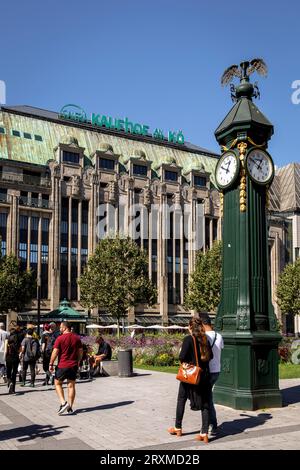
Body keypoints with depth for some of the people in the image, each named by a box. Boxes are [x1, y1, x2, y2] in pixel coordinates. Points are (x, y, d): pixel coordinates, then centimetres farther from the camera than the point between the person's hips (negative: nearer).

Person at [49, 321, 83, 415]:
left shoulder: (60, 338, -10)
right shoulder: (77, 338, 5)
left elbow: (55, 352, -11)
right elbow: (80, 352, 10)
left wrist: (51, 364, -2)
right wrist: (78, 362, 21)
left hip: (62, 366, -4)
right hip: (73, 366, 4)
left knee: (58, 384, 11)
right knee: (71, 386, 9)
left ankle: (63, 403, -6)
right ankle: (70, 407, 11)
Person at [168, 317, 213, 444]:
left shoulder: (188, 339, -14)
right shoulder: (205, 339, 2)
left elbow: (182, 356, -19)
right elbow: (210, 356, 4)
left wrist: (183, 361, 1)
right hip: (204, 375, 4)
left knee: (181, 400, 15)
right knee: (204, 403, 7)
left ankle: (178, 428, 28)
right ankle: (204, 433, 2)